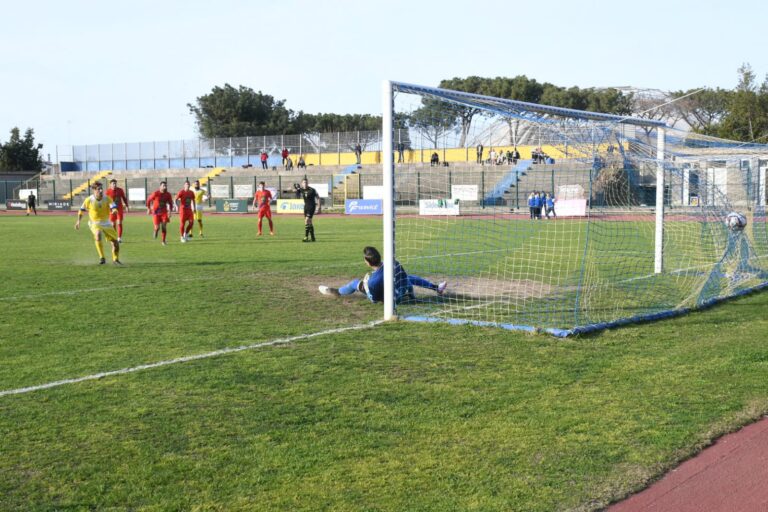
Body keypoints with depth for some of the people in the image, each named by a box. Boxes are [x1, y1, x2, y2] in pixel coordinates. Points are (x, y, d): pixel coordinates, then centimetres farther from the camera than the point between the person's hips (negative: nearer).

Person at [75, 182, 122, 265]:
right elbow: (82, 209, 5)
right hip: (95, 224, -3)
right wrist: (78, 221, 7)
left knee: (115, 242, 2)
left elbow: (114, 207, -21)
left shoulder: (107, 199, -9)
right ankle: (102, 258, -31)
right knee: (98, 234, -36)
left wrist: (114, 210, -44)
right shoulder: (89, 200, -11)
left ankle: (115, 259, 32)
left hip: (107, 224, 3)